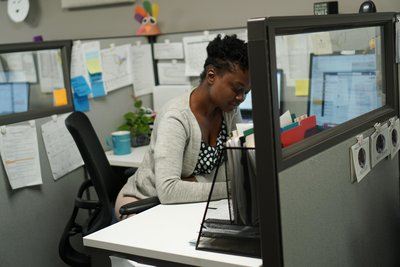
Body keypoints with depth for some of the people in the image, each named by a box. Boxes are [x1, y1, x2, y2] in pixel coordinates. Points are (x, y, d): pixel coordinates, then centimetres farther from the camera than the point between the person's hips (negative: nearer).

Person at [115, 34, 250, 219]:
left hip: (184, 204, 7)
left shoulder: (229, 110, -6)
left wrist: (195, 181, -22)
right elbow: (168, 190, -36)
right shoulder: (176, 118, -27)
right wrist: (229, 188, -34)